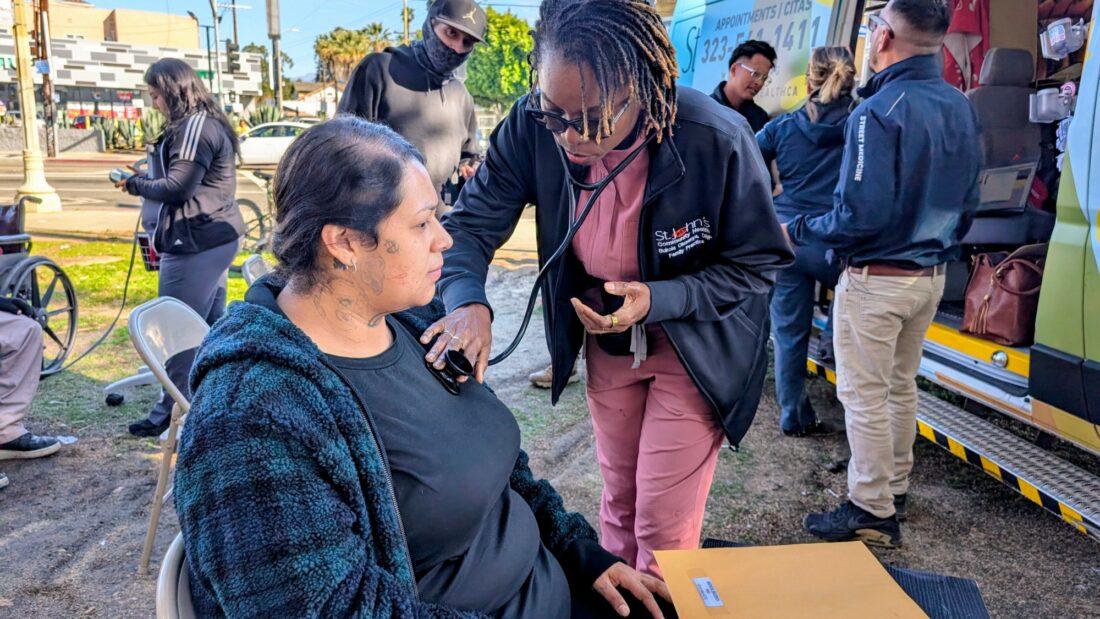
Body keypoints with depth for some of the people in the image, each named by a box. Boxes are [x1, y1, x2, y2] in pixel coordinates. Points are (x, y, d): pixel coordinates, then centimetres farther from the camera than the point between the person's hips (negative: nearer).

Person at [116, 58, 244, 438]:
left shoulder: (193, 127, -15)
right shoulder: (208, 122, 17)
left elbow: (178, 187, -18)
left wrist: (135, 184, -3)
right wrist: (147, 177, 10)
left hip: (197, 241, -11)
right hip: (216, 235, 11)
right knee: (210, 324, 15)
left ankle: (172, 410, 5)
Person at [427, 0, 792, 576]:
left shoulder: (718, 142, -31)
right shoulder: (534, 127, -22)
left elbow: (757, 264, -17)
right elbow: (472, 223, -16)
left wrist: (655, 300, -32)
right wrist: (468, 304, -37)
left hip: (695, 352, -3)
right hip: (605, 347, 4)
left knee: (663, 528, 4)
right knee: (619, 500, 22)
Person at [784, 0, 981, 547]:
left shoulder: (880, 110, -21)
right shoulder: (961, 108, 5)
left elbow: (862, 214, -26)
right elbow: (967, 201, 12)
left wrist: (798, 231, -11)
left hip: (877, 278, -8)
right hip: (932, 275, 9)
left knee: (865, 395, 2)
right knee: (902, 384, 20)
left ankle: (872, 512, 12)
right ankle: (894, 488, 35)